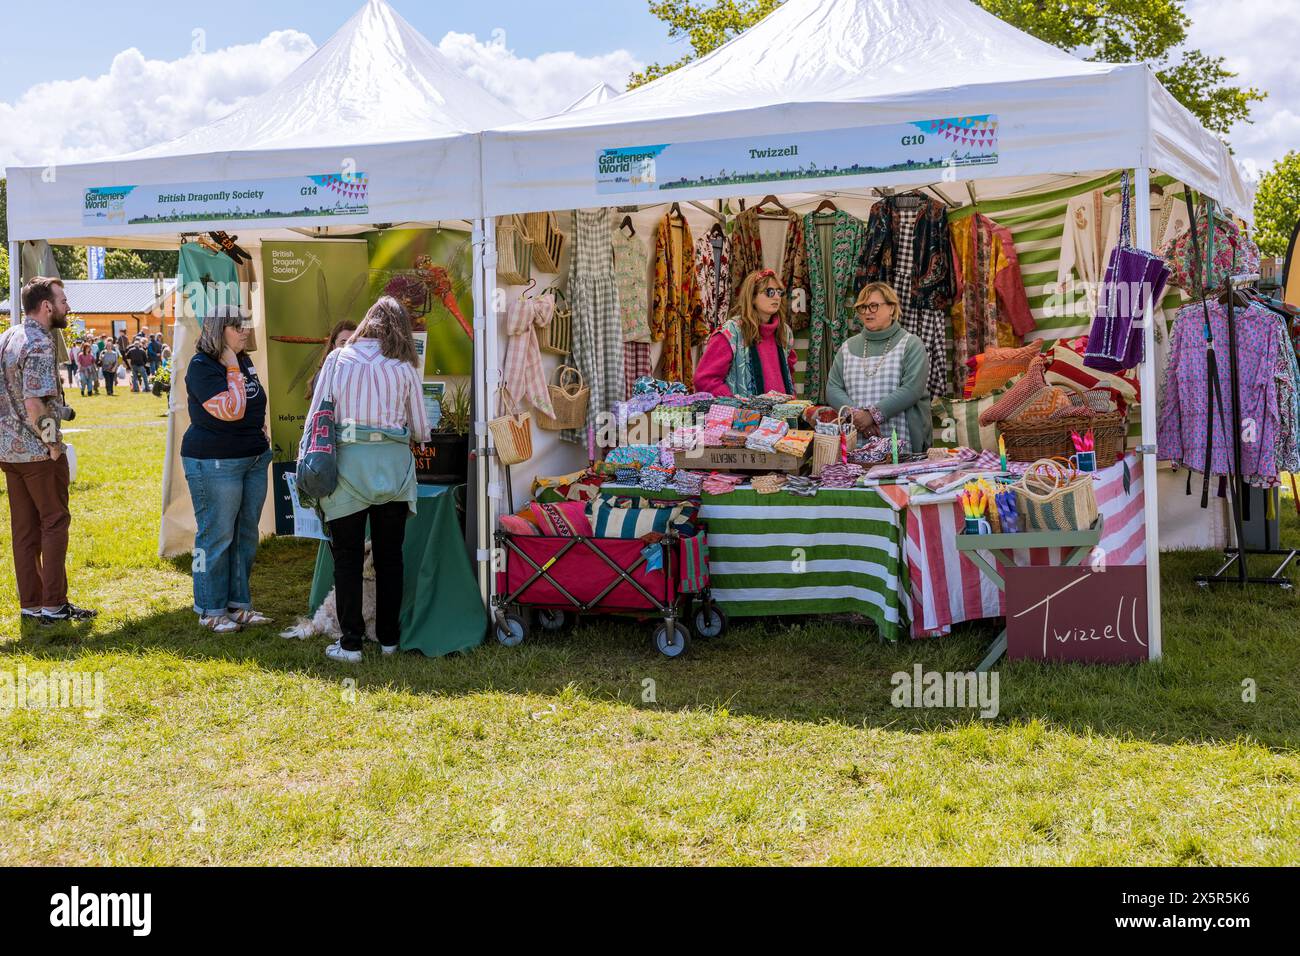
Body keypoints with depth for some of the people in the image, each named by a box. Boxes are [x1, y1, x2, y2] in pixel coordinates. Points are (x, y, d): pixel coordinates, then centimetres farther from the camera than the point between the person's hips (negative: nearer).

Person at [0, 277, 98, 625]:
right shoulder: (39, 345, -17)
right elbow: (35, 404, -24)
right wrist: (54, 443, -13)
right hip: (38, 452, -8)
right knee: (54, 522, 1)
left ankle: (30, 603, 17)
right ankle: (53, 605, 3)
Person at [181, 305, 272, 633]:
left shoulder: (245, 361, 11)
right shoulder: (202, 367, -14)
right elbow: (231, 410, -24)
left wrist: (262, 433, 15)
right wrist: (232, 369, -18)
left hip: (254, 459, 8)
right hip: (215, 462, -8)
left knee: (246, 536, 13)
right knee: (217, 538, -2)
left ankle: (238, 604, 23)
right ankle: (211, 612, 9)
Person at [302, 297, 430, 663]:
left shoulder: (337, 360, 5)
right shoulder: (404, 369, 5)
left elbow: (315, 416, 2)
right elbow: (420, 430, 9)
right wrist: (417, 432, 33)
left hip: (347, 463, -1)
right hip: (393, 465, 1)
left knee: (347, 558, 6)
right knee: (389, 557, 12)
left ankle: (350, 643, 6)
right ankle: (389, 637, 20)